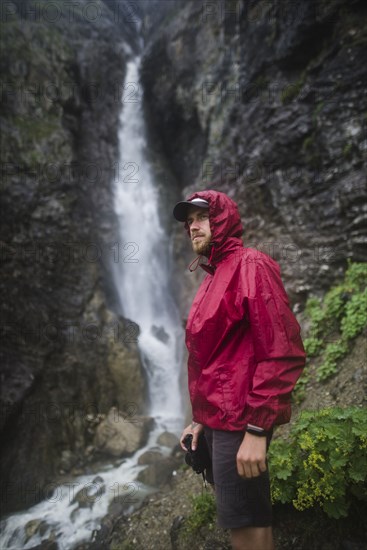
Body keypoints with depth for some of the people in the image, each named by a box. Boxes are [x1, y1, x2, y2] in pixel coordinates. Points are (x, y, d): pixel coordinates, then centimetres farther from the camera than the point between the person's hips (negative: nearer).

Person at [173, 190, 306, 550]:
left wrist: (256, 429, -22)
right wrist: (200, 418, 17)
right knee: (241, 519, 20)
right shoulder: (212, 279, 14)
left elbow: (283, 352, -20)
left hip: (238, 421, -8)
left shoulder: (250, 265, -12)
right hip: (217, 418, 9)